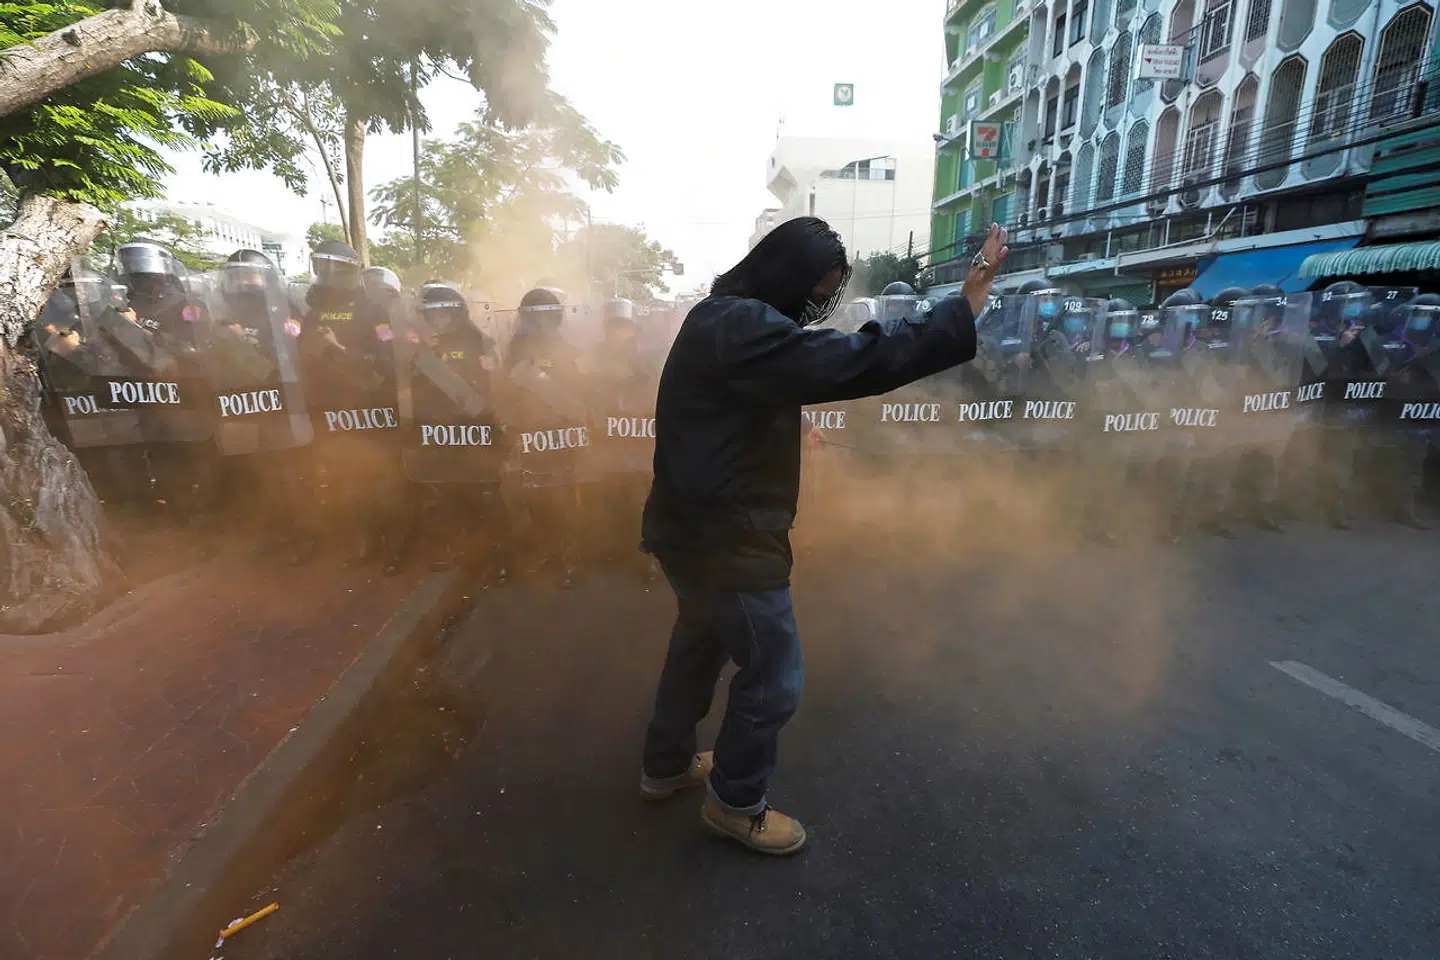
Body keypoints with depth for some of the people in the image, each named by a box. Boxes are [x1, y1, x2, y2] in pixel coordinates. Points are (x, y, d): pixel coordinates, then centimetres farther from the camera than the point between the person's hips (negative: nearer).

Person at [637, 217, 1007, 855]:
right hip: (728, 541, -11)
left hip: (699, 529, 11)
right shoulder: (743, 329, -24)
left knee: (698, 647, 26)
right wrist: (971, 301, -24)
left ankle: (666, 766, 46)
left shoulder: (724, 317, 11)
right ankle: (734, 803, 30)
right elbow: (855, 363, -30)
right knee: (773, 677, 8)